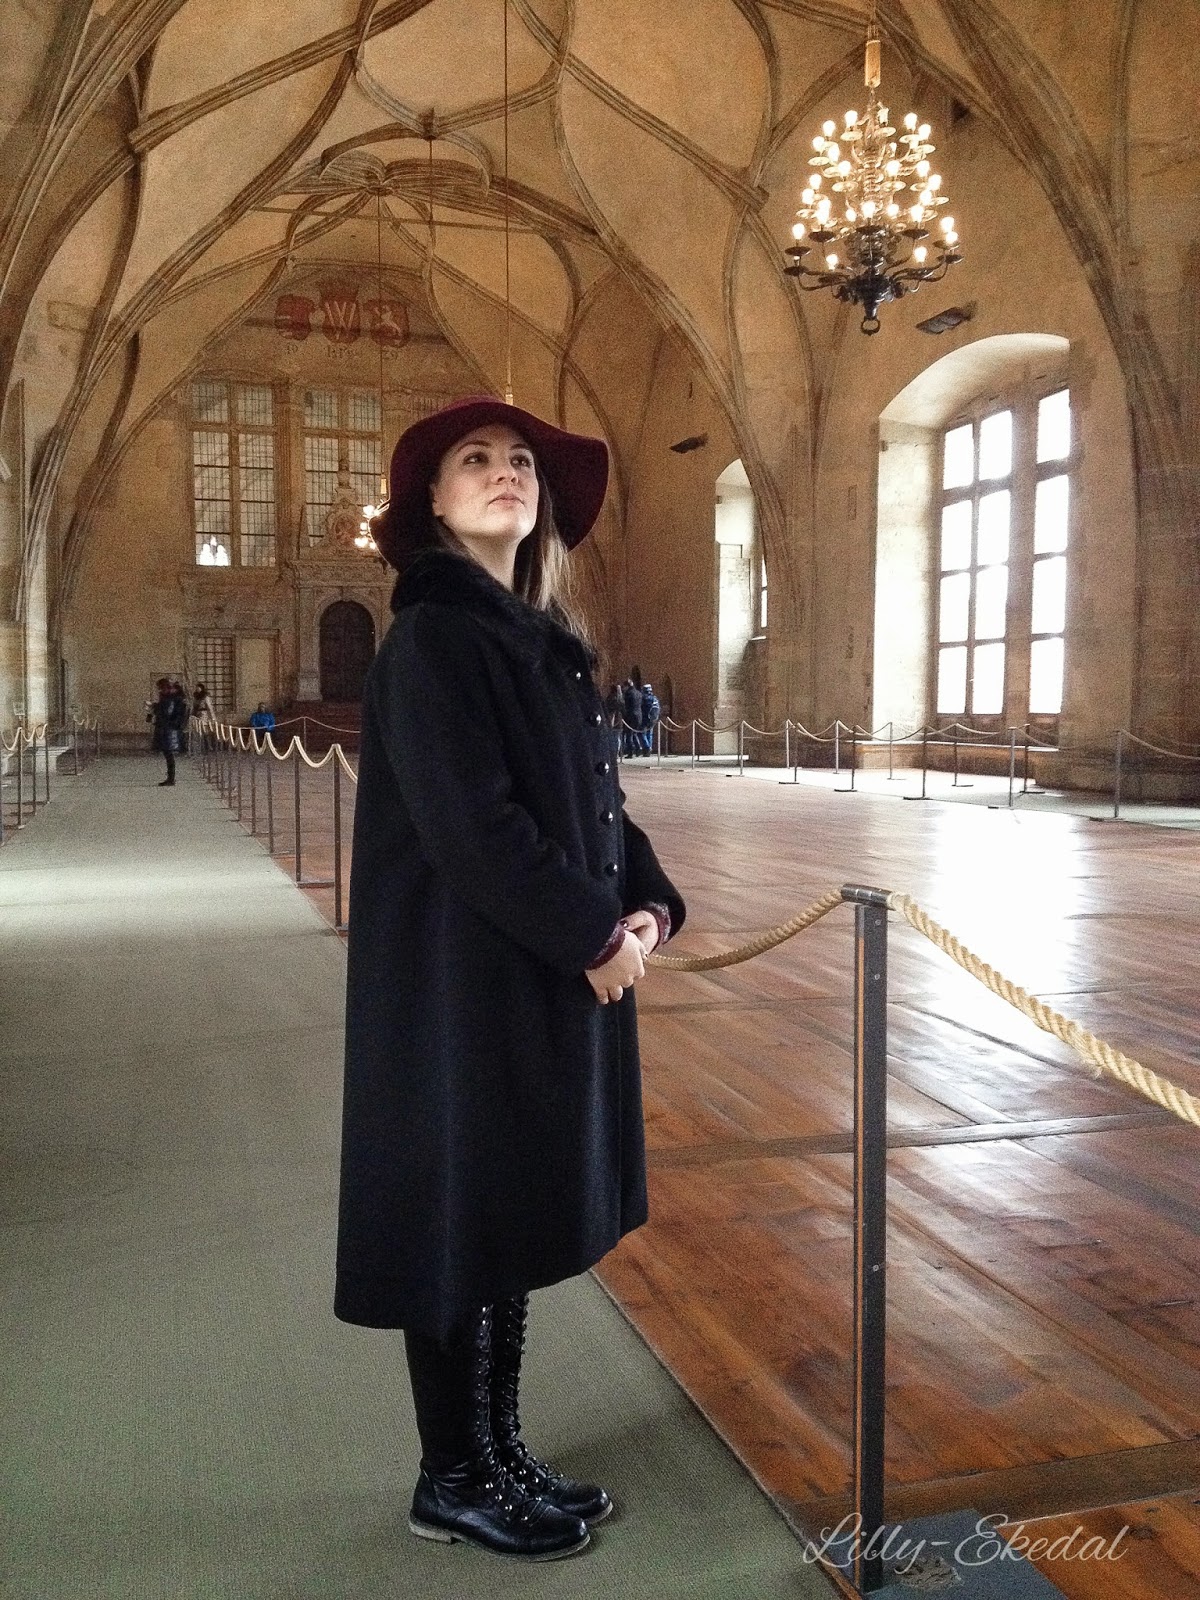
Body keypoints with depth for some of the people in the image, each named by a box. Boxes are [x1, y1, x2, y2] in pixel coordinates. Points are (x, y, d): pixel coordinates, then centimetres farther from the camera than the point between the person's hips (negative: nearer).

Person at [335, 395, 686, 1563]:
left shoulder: (546, 638, 13)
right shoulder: (430, 640, -13)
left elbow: (595, 796, 14)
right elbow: (469, 821, -20)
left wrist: (647, 903, -1)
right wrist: (593, 934, -16)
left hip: (552, 972, 9)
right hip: (464, 979, -9)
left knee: (516, 1218, 16)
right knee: (460, 1222, 4)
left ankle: (500, 1454, 32)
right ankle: (452, 1482, 22)